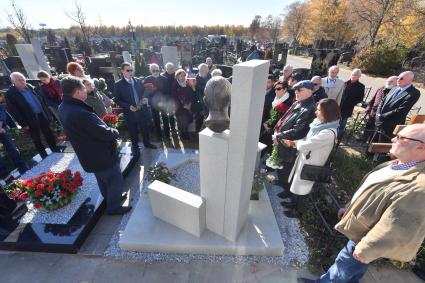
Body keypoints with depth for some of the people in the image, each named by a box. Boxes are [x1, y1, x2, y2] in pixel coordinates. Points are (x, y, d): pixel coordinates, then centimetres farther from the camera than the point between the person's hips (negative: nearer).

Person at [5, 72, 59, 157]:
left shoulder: (29, 86, 5)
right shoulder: (10, 94, -11)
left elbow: (40, 99, 12)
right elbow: (13, 111, -11)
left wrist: (47, 113, 8)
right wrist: (24, 124, -13)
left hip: (42, 115, 5)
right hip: (31, 120, -5)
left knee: (49, 135, 15)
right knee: (37, 139, 10)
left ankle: (56, 151, 29)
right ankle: (45, 157, 21)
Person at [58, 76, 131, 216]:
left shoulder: (63, 108, -3)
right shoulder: (80, 113, -36)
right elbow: (106, 134, -28)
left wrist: (107, 129, 1)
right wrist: (115, 131, -8)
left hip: (89, 155, 10)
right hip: (102, 156, -9)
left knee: (103, 180, 29)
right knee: (116, 181, 13)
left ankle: (110, 199, 51)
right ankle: (114, 207, 31)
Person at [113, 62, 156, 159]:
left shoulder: (138, 81, 5)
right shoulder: (118, 84, -6)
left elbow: (144, 93, 14)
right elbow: (117, 100, -7)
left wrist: (145, 98, -9)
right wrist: (128, 106, -20)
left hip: (142, 110, 4)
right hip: (130, 112, -3)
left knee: (145, 128, 16)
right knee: (133, 132, 11)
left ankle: (147, 143, 38)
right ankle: (135, 147, 30)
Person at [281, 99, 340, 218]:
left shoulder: (329, 133, -30)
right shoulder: (321, 123, -3)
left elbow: (305, 146, -28)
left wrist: (294, 142, -9)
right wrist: (293, 142, -9)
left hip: (310, 163, -8)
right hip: (305, 158, 8)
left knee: (299, 186, 11)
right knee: (295, 183, 23)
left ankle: (296, 209, 36)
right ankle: (293, 203, 47)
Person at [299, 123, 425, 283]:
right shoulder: (398, 164, -4)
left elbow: (395, 228, -30)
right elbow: (367, 191, 8)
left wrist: (364, 250, -20)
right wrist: (349, 208, 16)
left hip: (366, 237, -7)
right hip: (362, 227, 7)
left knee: (345, 265, 17)